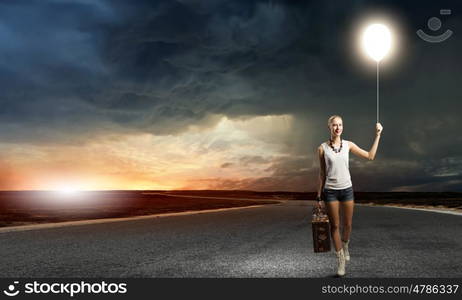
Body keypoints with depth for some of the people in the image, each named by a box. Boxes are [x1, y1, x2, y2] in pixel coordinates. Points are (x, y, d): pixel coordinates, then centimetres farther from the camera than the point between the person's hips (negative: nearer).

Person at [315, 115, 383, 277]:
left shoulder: (348, 145, 1)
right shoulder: (322, 148, -4)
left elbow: (370, 156, 4)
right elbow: (322, 173, 2)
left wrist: (378, 134, 1)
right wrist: (319, 196, 3)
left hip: (347, 189, 2)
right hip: (330, 191, -2)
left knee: (347, 225, 10)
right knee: (335, 226, 4)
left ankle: (345, 245, 42)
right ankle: (340, 260, 17)